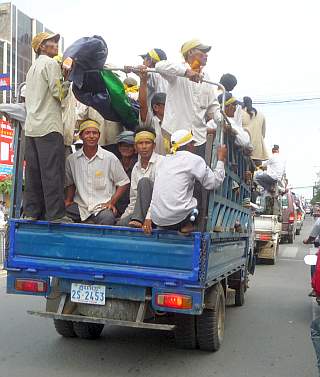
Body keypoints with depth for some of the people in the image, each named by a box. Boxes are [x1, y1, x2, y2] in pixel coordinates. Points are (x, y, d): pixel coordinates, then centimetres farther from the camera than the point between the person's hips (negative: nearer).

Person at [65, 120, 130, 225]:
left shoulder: (110, 158, -1)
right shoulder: (71, 159, 7)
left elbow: (123, 183, 5)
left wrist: (112, 202, -5)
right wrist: (68, 200, 7)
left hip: (102, 206, -3)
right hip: (79, 206, 3)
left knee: (107, 219, -36)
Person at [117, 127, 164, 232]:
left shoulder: (161, 161, -10)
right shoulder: (136, 168, 12)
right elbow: (134, 198, 16)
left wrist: (149, 217, -30)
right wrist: (123, 217, 6)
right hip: (143, 210, 5)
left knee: (144, 181, -27)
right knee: (120, 223, -21)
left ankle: (138, 220, -29)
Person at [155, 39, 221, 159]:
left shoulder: (206, 78, 16)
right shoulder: (178, 73, -2)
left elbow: (213, 106, 20)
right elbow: (160, 66, -22)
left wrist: (222, 121, 1)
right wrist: (186, 71, -33)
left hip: (199, 137, 5)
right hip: (176, 135, -5)